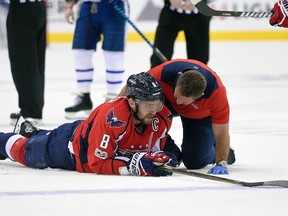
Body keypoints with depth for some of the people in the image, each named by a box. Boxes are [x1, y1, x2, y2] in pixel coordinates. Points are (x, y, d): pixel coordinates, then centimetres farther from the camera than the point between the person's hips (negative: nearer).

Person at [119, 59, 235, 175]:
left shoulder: (217, 92, -42)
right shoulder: (164, 73, -41)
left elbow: (221, 134, -31)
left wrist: (221, 163, -38)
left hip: (202, 115, -2)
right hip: (168, 99, 2)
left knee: (193, 161, -11)